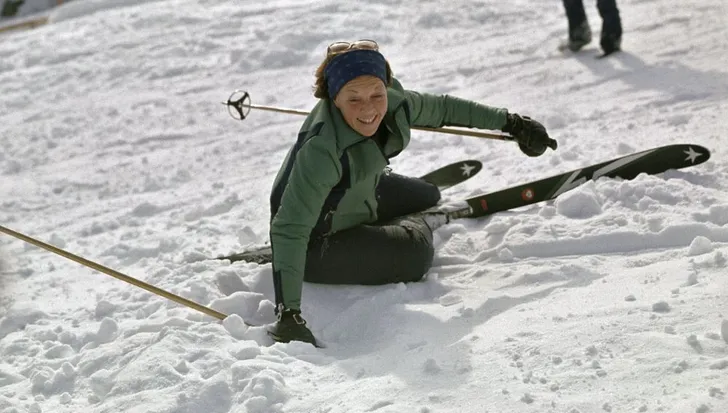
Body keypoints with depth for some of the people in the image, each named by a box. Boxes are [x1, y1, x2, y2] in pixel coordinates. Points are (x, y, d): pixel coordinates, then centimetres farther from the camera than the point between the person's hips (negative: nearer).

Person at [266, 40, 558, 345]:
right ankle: (422, 224, 11)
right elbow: (289, 230, -42)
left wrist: (511, 123, 7)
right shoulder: (321, 150, -39)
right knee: (413, 253, -21)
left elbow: (441, 108, 2)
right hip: (317, 242, -8)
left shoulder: (392, 103, -18)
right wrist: (288, 314, -49)